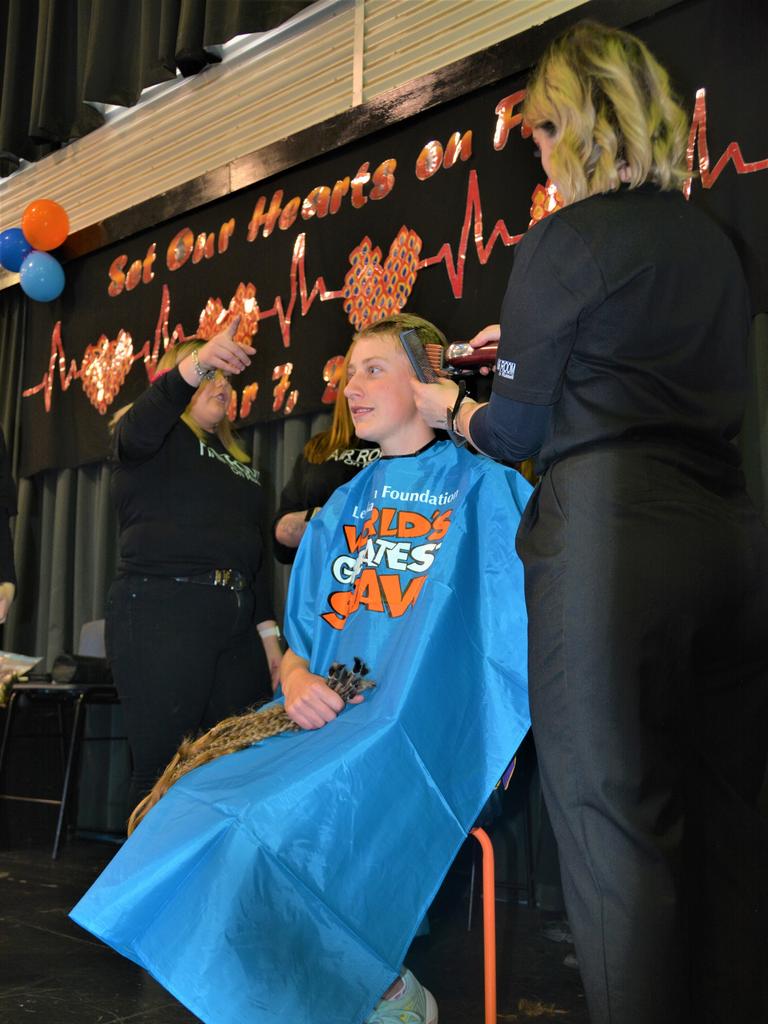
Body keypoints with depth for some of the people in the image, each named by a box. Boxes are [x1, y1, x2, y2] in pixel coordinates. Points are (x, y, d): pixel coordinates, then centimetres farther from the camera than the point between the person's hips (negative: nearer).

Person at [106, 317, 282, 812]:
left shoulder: (238, 462, 26)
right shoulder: (158, 435, 6)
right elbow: (140, 428, -20)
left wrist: (269, 633, 14)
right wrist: (197, 362, -35)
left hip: (237, 622, 7)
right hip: (162, 612, -6)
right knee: (166, 767, -8)